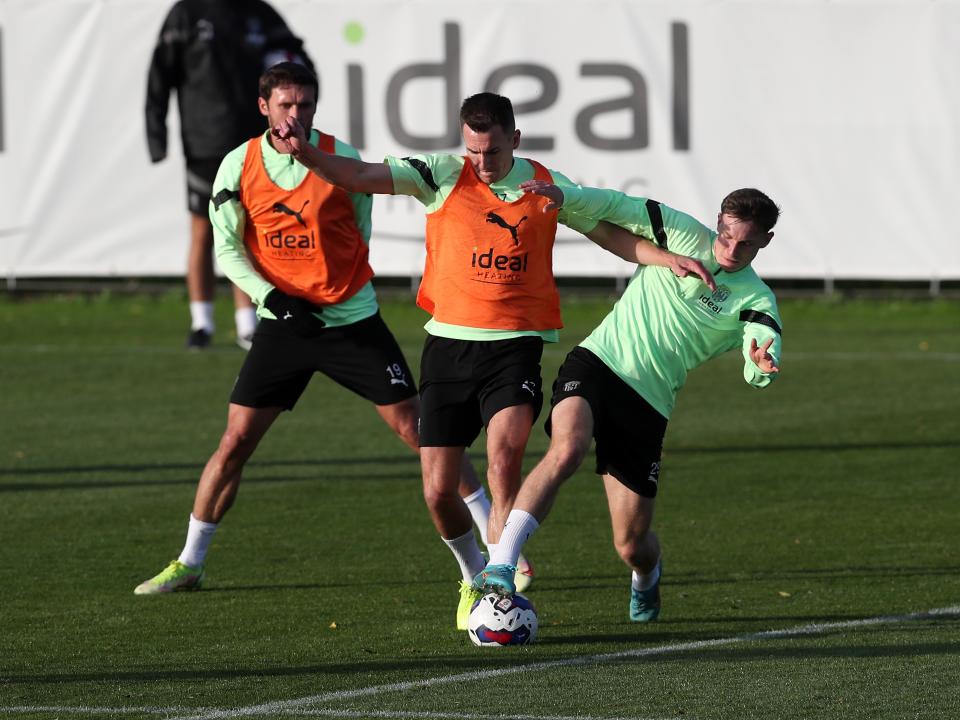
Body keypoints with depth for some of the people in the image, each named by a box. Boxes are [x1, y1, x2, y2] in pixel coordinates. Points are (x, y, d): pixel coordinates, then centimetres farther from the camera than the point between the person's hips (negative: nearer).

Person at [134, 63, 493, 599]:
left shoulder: (342, 158, -5)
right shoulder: (240, 165, -2)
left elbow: (360, 231, 9)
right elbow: (227, 248, 0)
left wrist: (336, 282, 7)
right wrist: (271, 296, -13)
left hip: (351, 319, -1)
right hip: (282, 321, 1)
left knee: (416, 427, -5)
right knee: (236, 439, -1)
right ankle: (190, 563, 11)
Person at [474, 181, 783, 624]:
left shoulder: (756, 301, 4)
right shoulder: (685, 234, 6)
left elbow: (757, 373, -13)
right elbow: (616, 208, 3)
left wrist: (763, 366, -37)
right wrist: (563, 196, -15)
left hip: (648, 403, 1)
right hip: (597, 360, -1)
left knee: (632, 546, 2)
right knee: (566, 451, -34)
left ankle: (647, 574, 41)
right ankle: (500, 567, -37)